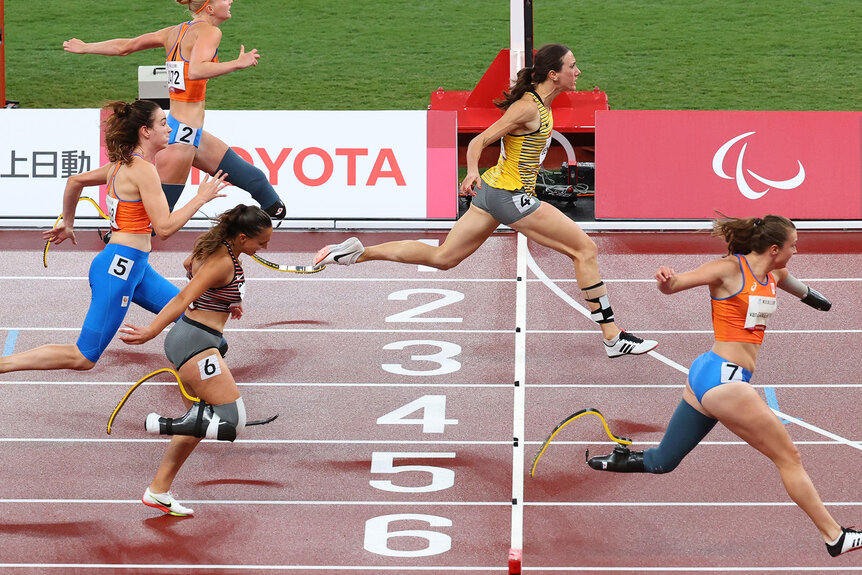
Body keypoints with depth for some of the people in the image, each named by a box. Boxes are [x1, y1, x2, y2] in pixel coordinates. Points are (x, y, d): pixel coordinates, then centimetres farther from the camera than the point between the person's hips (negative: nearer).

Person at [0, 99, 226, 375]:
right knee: (83, 358, -9)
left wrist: (67, 224, 35)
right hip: (118, 268, -10)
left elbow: (75, 181, 25)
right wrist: (200, 198, -11)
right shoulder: (143, 170, -15)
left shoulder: (123, 165, 12)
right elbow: (164, 227, -20)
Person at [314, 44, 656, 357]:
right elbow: (479, 142, -17)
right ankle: (613, 338, -4)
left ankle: (358, 252, 8)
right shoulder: (528, 108, -18)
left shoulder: (540, 106, 10)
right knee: (585, 249, -7)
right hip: (510, 196, -10)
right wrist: (473, 173, -28)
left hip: (494, 190, 10)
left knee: (442, 258, 12)